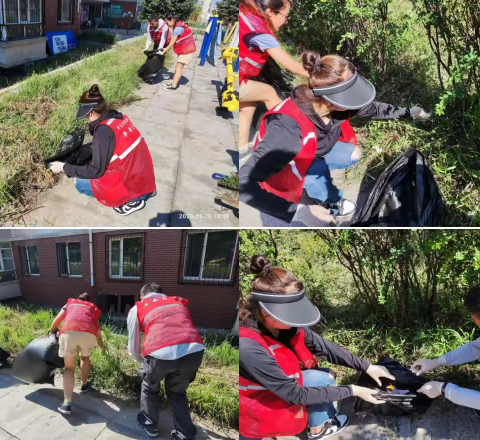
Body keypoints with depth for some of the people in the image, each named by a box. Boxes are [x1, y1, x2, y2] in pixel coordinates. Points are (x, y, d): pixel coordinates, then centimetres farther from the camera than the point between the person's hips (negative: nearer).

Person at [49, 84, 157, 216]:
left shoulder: (103, 131, -21)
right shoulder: (119, 117, 3)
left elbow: (95, 171, -15)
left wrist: (64, 167, -8)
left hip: (133, 187, -8)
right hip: (145, 178, 8)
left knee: (79, 183, 3)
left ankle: (132, 200, 2)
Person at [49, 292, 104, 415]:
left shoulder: (70, 303, 35)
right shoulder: (93, 308, 37)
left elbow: (56, 321, 24)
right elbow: (98, 333, 40)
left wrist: (51, 333, 43)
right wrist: (102, 348, 58)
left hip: (69, 331, -1)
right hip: (89, 333, 1)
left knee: (69, 367, 11)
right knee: (85, 357, 32)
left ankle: (67, 403, 0)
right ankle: (84, 385, 47)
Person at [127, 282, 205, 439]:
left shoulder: (136, 308, 25)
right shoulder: (178, 302, 34)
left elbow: (133, 349, 25)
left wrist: (144, 361, 48)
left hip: (161, 353, -2)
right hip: (194, 349, 3)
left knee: (149, 387, 32)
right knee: (177, 392, 31)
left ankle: (149, 425, 45)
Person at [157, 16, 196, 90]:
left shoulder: (178, 28, -21)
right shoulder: (178, 26, 8)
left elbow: (172, 43, -18)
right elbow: (173, 42, 9)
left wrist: (164, 51, -11)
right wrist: (166, 49, 4)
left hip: (187, 50, -10)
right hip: (184, 49, 10)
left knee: (179, 67, -7)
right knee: (178, 66, 12)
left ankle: (174, 85, -5)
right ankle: (174, 81, 18)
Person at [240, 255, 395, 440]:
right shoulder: (248, 348, -37)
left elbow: (324, 347, -4)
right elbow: (295, 394, -29)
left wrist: (367, 367, -9)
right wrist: (352, 390, -23)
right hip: (258, 412, -7)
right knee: (320, 379, -11)